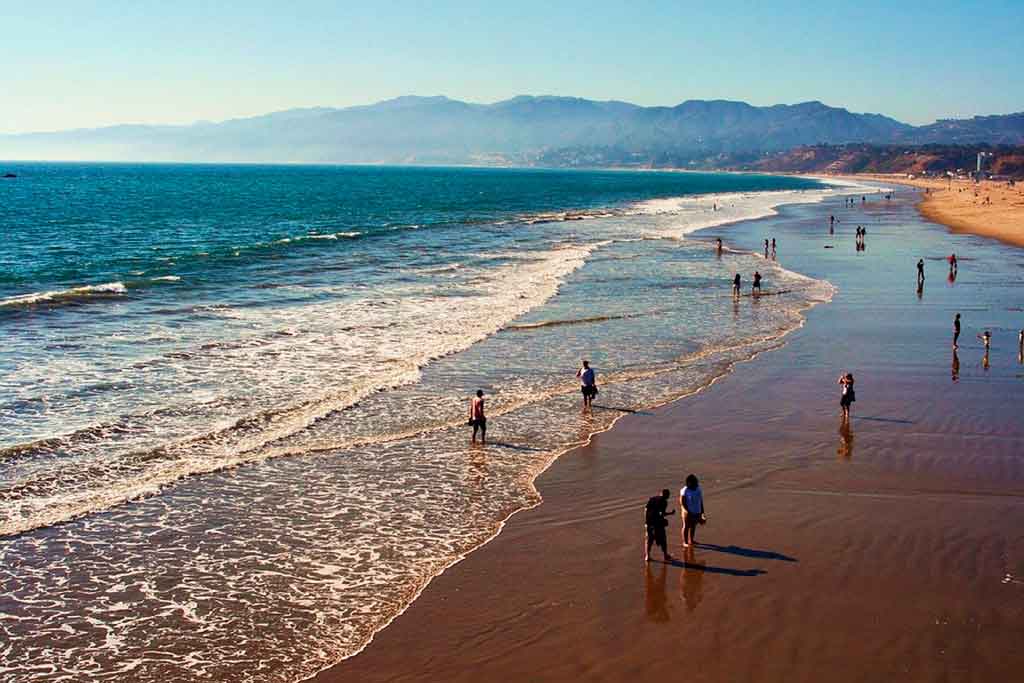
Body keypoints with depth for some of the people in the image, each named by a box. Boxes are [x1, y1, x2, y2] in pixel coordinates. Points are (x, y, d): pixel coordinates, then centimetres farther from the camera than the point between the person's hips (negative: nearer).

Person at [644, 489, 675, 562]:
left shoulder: (651, 499, 11)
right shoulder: (663, 501, -7)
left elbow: (646, 510, 7)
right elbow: (662, 513, -14)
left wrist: (646, 521, 12)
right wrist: (670, 513, 2)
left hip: (649, 521, 5)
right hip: (658, 522, -5)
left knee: (649, 539, 14)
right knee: (662, 540, 8)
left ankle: (647, 556, 13)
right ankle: (666, 556, 17)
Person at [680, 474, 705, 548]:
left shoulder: (698, 489, 2)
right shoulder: (684, 490, -14)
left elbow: (701, 501, 10)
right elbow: (682, 502, -14)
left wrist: (702, 512, 11)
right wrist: (687, 511, -20)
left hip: (697, 512, 5)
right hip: (688, 512, -5)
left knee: (693, 526, 17)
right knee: (686, 527, 3)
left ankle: (691, 540, 32)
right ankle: (685, 542, 11)